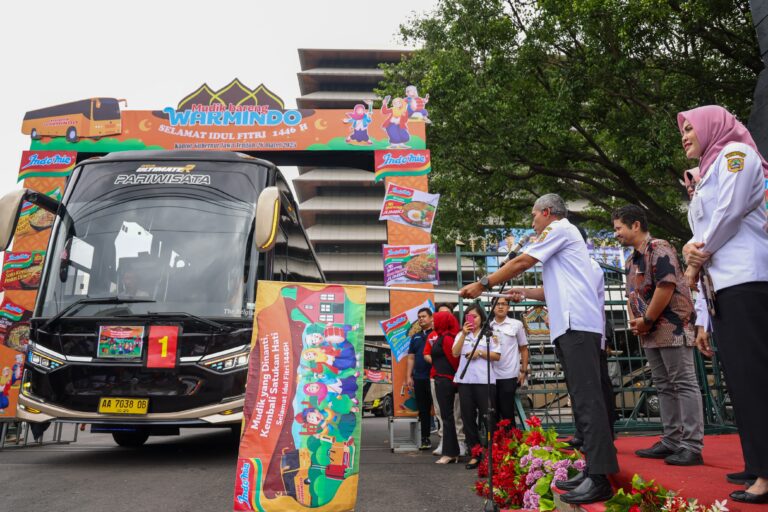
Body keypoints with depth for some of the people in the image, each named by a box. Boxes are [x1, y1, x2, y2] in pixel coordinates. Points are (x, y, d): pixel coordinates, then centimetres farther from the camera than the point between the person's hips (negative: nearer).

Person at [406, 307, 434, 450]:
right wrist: (408, 376, 11)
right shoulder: (415, 337, 18)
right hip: (419, 378, 6)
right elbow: (411, 358, 17)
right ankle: (425, 438, 19)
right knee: (423, 410, 11)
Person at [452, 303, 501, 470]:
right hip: (465, 380, 4)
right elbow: (455, 353, 1)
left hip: (484, 380, -4)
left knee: (488, 417, -3)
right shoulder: (461, 335, 16)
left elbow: (497, 356, 2)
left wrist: (480, 353, -10)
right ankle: (475, 453, 15)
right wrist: (464, 334, -7)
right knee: (468, 417, 6)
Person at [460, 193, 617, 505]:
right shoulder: (563, 236, 30)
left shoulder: (559, 228, 1)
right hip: (573, 324, 10)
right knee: (583, 397, 7)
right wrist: (524, 293, 30)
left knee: (587, 397, -14)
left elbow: (521, 262, -4)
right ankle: (593, 469, 10)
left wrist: (483, 285, 1)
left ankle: (599, 479, -16)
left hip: (576, 323, -10)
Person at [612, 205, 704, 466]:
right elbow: (632, 294, 22)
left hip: (672, 326, -10)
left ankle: (692, 446, -3)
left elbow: (667, 285, -20)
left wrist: (647, 320, -15)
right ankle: (671, 442, 17)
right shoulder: (631, 260, 18)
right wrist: (634, 321, 5)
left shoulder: (658, 248, -10)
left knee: (684, 384, -6)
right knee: (664, 386, 11)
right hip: (651, 332, 10)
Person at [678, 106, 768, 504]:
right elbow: (704, 231, 20)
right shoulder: (709, 173, 27)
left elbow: (731, 211, -12)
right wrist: (694, 249, -3)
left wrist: (699, 257, -2)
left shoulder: (735, 153, 2)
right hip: (723, 285, 9)